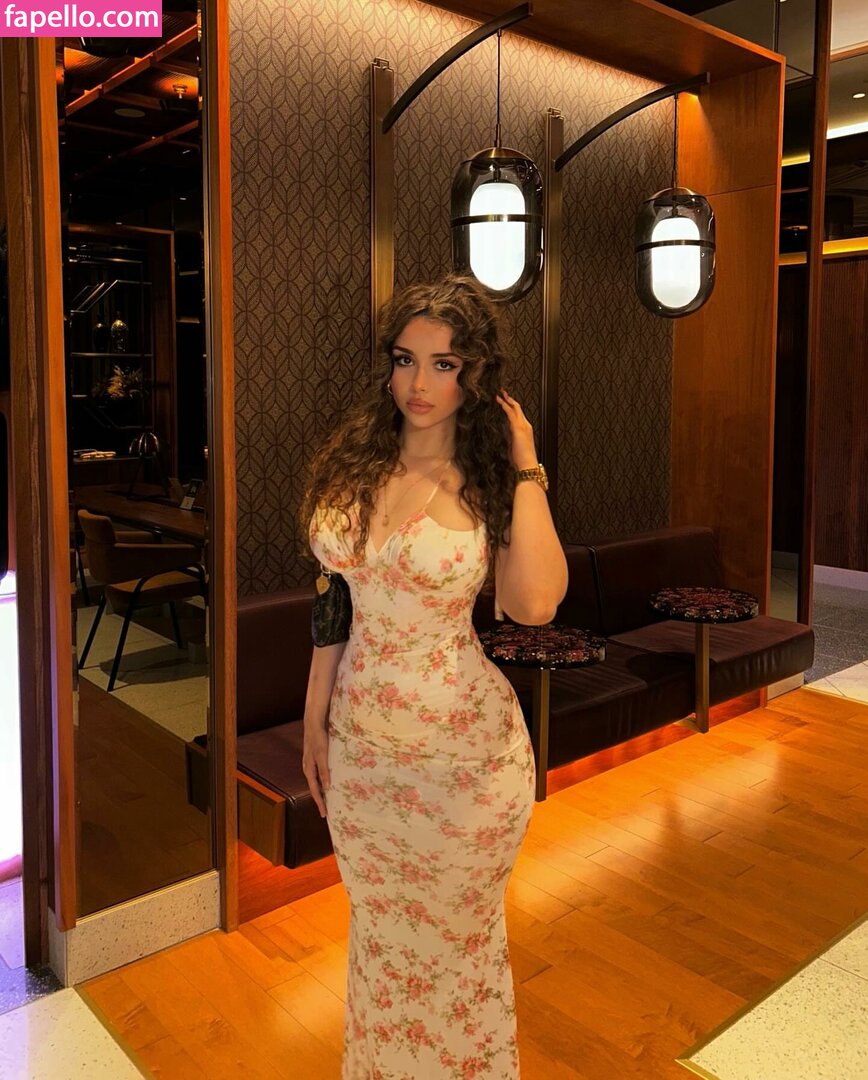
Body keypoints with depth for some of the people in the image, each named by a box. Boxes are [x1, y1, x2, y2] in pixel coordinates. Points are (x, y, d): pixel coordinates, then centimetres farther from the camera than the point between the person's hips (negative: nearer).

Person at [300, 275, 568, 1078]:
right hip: (360, 746, 4)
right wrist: (315, 721, 9)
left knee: (456, 939, 18)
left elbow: (535, 603, -30)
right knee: (377, 933, 24)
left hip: (463, 755, -4)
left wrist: (525, 468, -21)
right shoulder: (354, 466, -1)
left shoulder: (491, 482, -11)